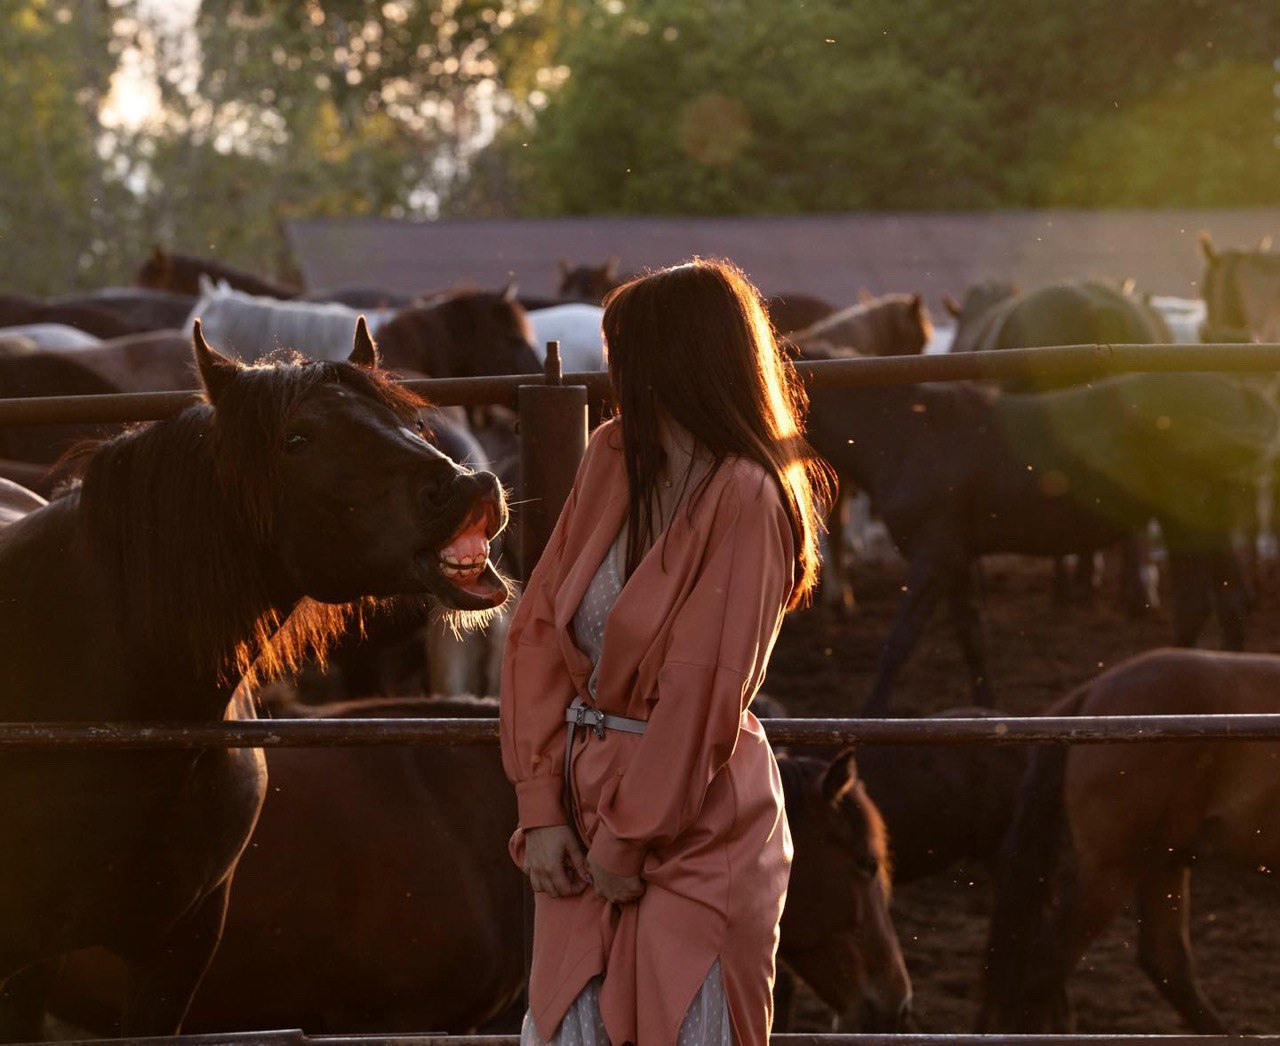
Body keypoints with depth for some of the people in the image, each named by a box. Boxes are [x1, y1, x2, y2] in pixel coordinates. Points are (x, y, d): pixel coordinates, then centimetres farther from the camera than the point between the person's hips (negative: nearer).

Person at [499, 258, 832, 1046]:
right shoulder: (612, 458, 5)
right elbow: (540, 627, 4)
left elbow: (704, 691, -17)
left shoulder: (745, 498, -15)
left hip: (694, 825, -6)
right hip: (585, 804, 6)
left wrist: (631, 840, -12)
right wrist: (542, 807, -4)